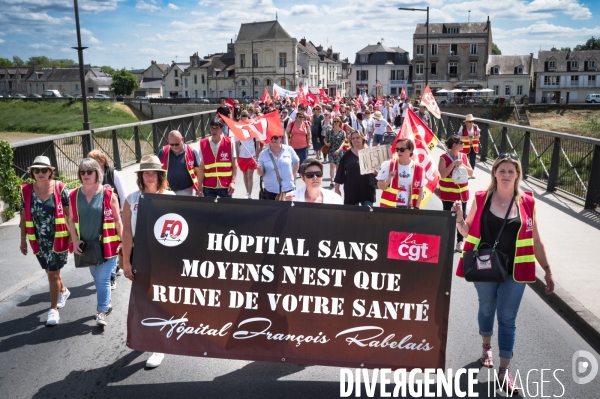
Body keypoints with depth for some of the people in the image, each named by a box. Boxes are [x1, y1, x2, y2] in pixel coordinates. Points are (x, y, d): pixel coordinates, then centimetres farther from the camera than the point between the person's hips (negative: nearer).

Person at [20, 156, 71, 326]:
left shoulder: (60, 188, -9)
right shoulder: (26, 191, -1)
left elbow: (70, 213, -5)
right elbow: (24, 217, 5)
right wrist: (23, 239, 7)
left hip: (58, 239, -4)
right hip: (38, 241, 4)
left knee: (53, 274, -1)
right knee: (50, 271, 20)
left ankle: (53, 309, 12)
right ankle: (63, 291, 47)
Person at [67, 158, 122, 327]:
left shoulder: (108, 194, -9)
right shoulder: (74, 195, 0)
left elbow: (117, 219, -5)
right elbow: (71, 220, 7)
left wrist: (122, 241, -6)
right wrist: (75, 240, -2)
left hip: (107, 244, -4)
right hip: (86, 245, 4)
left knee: (102, 278, -4)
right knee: (97, 277, 18)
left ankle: (101, 312, 6)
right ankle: (107, 303, 36)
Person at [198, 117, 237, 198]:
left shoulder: (229, 143, -4)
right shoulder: (203, 144, 0)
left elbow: (234, 165, 0)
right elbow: (202, 166, 3)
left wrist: (233, 182, -9)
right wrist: (200, 186, 0)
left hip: (225, 186, -1)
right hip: (208, 187, 1)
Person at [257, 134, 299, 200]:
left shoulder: (289, 149, -2)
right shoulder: (263, 154, -2)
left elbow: (296, 162, 15)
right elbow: (261, 173, 2)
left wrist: (293, 175, 6)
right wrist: (259, 170, -20)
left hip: (288, 188, 0)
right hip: (271, 190, 0)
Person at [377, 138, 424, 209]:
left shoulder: (418, 168, 1)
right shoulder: (388, 165, -3)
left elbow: (420, 190, 7)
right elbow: (380, 186, -1)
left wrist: (416, 207, -1)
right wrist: (389, 179, -21)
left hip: (408, 207, 1)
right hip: (389, 206, -1)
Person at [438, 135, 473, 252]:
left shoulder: (463, 156, 5)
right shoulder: (444, 158, -11)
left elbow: (471, 173, 5)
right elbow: (443, 174, -21)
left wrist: (462, 165, -12)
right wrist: (453, 164, -25)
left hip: (462, 192, 5)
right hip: (448, 193, -5)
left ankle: (460, 242, 20)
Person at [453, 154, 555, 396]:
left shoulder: (527, 203, -3)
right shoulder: (481, 199, -4)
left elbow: (535, 241, 4)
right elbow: (467, 231, 2)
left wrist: (547, 270, 5)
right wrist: (459, 218, -19)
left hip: (514, 271, 0)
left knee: (507, 318, 4)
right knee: (487, 308, 18)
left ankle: (505, 371, 15)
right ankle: (486, 347, 44)